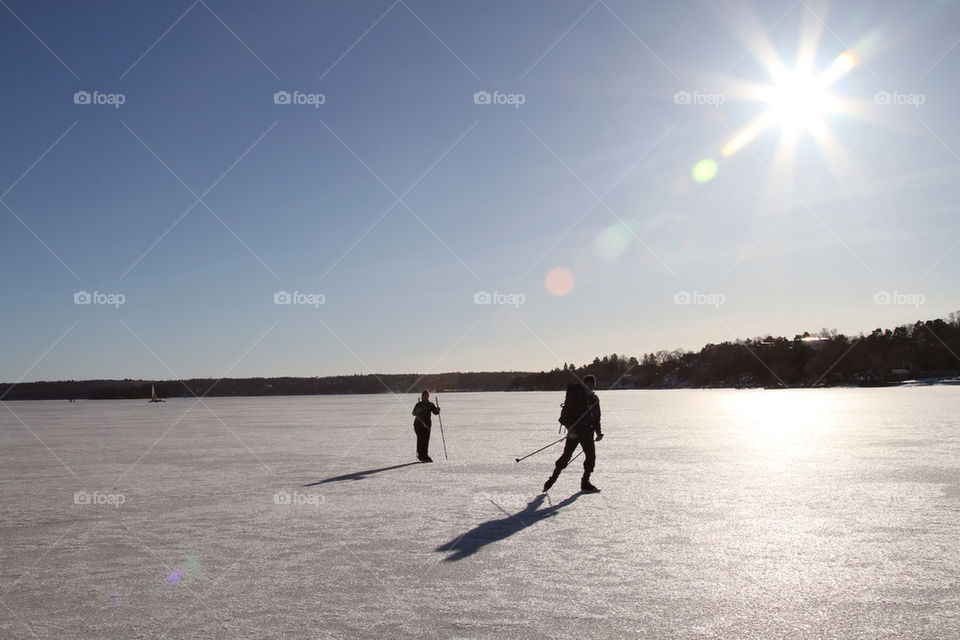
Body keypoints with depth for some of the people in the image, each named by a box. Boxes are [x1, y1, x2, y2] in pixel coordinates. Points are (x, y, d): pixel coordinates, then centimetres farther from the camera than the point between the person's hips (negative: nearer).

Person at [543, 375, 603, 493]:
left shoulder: (595, 399, 12)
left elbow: (596, 418, 21)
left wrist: (598, 432, 11)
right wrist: (570, 429, -20)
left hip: (587, 431, 5)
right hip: (574, 431, -5)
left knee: (591, 456, 0)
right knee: (566, 455, -9)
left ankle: (585, 484, 12)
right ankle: (552, 478, 2)